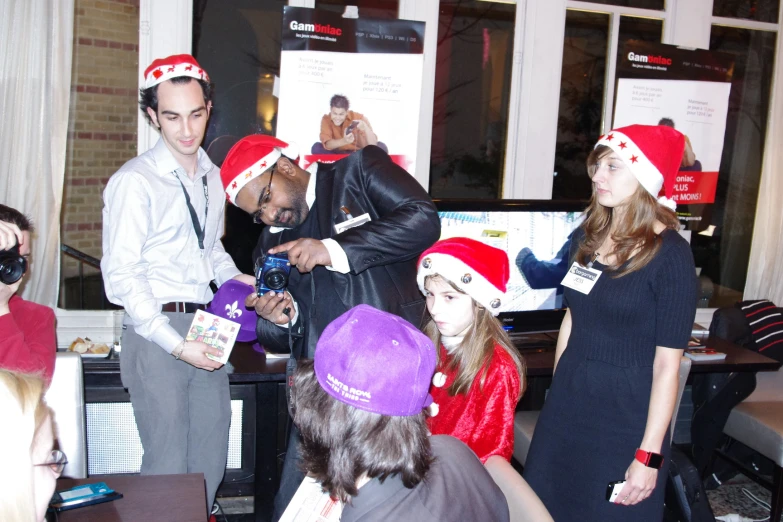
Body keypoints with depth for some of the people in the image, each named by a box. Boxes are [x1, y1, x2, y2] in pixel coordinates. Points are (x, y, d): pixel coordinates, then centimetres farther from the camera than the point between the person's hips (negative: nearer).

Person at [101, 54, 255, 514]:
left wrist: (234, 277, 5)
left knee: (211, 458, 13)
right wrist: (176, 344, -18)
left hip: (205, 328, 7)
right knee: (168, 463, 0)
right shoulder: (134, 181, -10)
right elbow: (120, 276, -13)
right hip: (156, 333, -6)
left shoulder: (212, 177, 12)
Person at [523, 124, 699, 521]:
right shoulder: (586, 236, 4)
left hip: (626, 414, -6)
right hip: (567, 403, 6)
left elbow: (666, 365, -14)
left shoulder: (670, 255, -14)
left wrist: (650, 455, -14)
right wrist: (558, 395, 16)